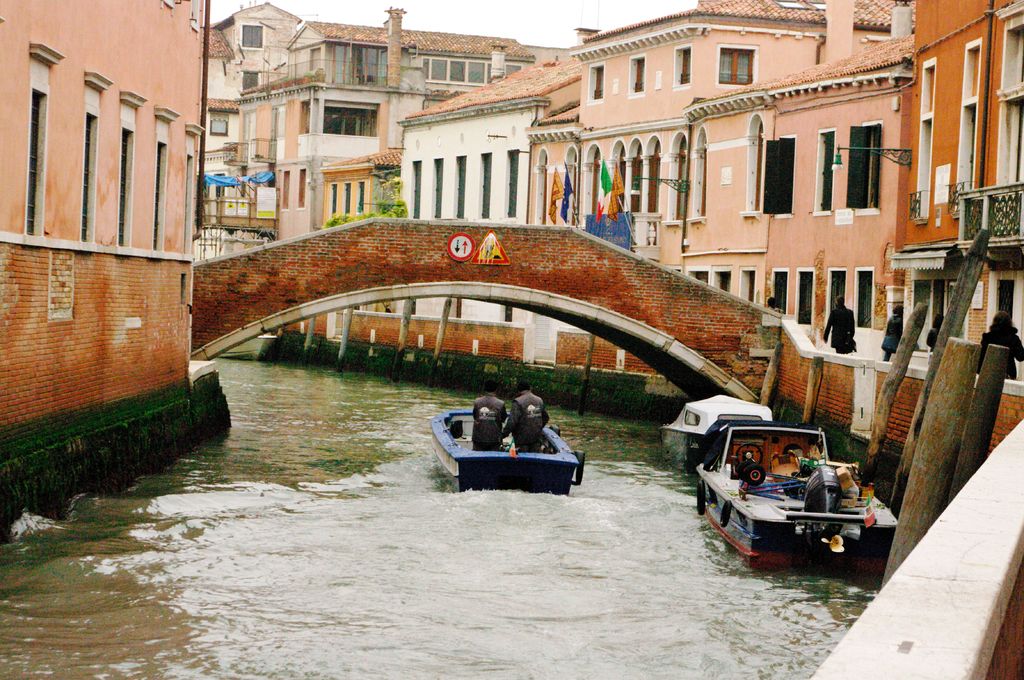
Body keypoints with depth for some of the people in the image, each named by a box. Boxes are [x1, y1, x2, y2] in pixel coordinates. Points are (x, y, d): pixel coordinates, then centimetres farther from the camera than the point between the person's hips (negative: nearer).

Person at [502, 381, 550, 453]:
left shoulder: (518, 402, -14)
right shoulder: (539, 400, 7)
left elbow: (512, 421, -20)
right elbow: (545, 418, 16)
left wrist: (505, 433, -10)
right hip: (537, 437, 5)